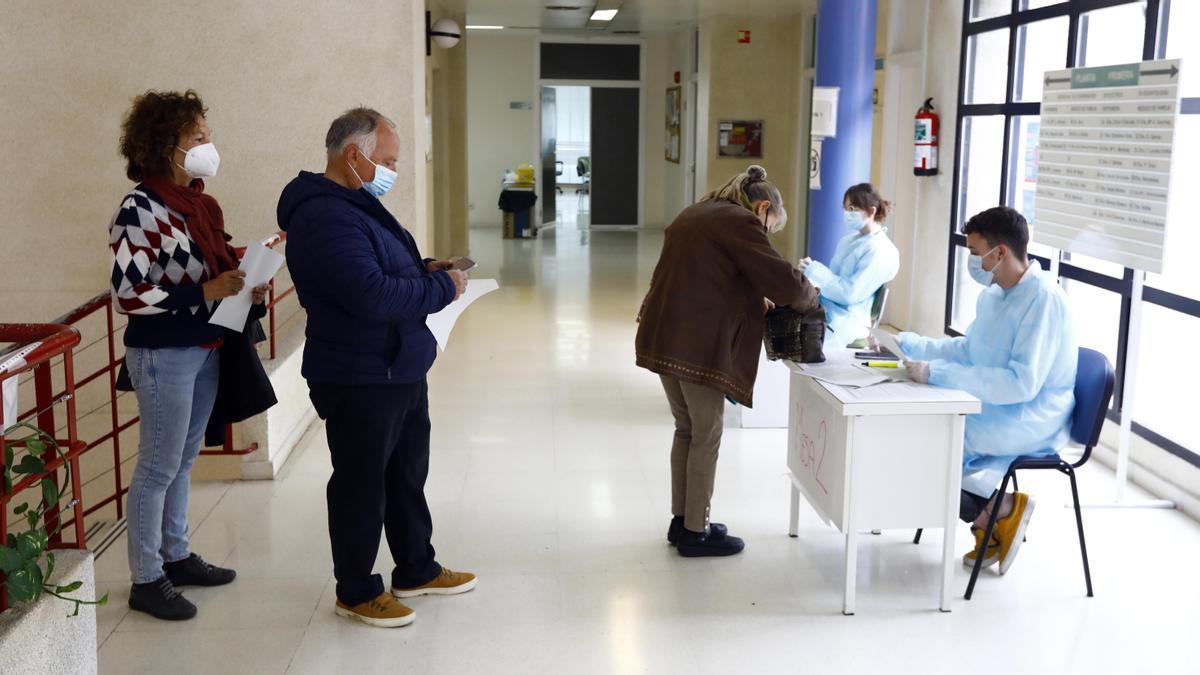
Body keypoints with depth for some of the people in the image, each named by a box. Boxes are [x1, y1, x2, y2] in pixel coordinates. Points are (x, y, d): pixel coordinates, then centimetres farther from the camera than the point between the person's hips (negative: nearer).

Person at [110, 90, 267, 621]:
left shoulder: (198, 203, 7)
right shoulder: (140, 210, -17)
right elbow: (128, 295, -20)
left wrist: (244, 287, 1)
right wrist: (206, 292, -24)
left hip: (206, 348, 8)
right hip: (163, 354, -8)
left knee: (185, 459, 18)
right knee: (159, 466, 1)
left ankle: (176, 556, 32)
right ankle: (146, 580, 14)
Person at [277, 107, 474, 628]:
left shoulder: (357, 204, 12)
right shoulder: (325, 218, -24)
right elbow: (372, 296, -32)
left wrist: (422, 269, 4)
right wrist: (442, 287, -20)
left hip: (401, 369, 11)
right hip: (359, 380, -11)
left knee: (407, 474, 21)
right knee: (361, 485, 5)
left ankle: (416, 570, 38)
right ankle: (356, 591, 22)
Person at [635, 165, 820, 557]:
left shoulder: (695, 215, 19)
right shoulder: (740, 222, -10)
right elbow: (783, 278, -15)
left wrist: (753, 299, 19)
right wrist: (808, 299, 5)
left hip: (662, 337, 9)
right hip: (698, 346, -9)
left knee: (686, 431, 19)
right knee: (707, 437, 4)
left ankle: (681, 521, 28)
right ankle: (695, 533, 12)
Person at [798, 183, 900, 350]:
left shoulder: (880, 251, -10)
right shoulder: (848, 240, 17)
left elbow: (850, 293, -17)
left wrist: (816, 271, -11)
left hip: (844, 322, -8)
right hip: (822, 309, 8)